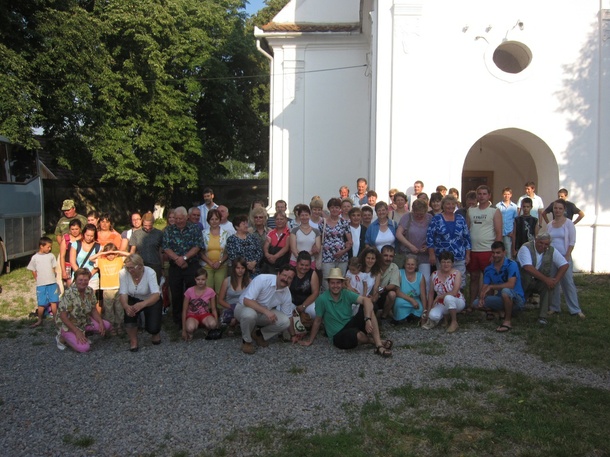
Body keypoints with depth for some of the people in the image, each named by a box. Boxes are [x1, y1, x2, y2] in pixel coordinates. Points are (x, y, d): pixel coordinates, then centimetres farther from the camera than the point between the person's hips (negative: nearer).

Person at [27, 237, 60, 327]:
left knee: (54, 302, 6)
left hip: (52, 283, 2)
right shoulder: (35, 257, -3)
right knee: (41, 304, 4)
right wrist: (38, 279, 3)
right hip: (41, 284, -2)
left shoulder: (51, 256, 2)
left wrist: (51, 277, 6)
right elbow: (33, 270, 5)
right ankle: (39, 320, 19)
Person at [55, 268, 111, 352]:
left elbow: (93, 310, 4)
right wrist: (77, 331, -28)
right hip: (68, 325, -6)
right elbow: (63, 316, -24)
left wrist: (101, 322, -12)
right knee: (84, 348, -24)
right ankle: (62, 338, 3)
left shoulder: (90, 291, -5)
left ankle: (82, 335, 9)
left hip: (84, 322, 7)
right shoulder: (69, 294, -24)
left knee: (106, 325, -10)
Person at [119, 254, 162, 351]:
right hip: (133, 300, 2)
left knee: (152, 328, -19)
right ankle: (133, 340, -6)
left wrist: (142, 304, -59)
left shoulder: (150, 272, -30)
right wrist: (126, 306, -49)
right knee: (129, 312, -31)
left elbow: (156, 295, -39)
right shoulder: (123, 273, -23)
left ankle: (156, 332, 21)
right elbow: (123, 293, -26)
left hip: (151, 300, -2)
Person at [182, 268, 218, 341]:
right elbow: (184, 310, -5)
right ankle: (190, 333, -1)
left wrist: (217, 324, -5)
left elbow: (213, 309, 2)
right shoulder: (189, 291, -11)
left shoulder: (210, 291, -8)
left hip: (205, 314, 1)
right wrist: (184, 330, -5)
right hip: (192, 315, -1)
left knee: (213, 324, -35)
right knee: (190, 328, -38)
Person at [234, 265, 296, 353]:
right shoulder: (262, 279, -28)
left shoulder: (287, 294, -10)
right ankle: (246, 341, -10)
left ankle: (259, 334, 7)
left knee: (284, 321, -19)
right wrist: (266, 311, -40)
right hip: (245, 307, -5)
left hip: (265, 313, 5)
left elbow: (287, 317, 4)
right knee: (249, 314, -41)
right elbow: (247, 301, -34)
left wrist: (293, 335, 5)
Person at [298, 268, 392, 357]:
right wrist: (309, 341, 5)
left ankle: (379, 345, -30)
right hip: (338, 337, -4)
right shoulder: (322, 299, -13)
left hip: (350, 326, 4)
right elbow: (317, 321, -3)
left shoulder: (347, 294, -6)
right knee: (358, 334, -37)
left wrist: (368, 320, -38)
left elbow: (366, 300, -22)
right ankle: (377, 342, -2)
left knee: (367, 308, -21)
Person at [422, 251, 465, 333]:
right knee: (433, 315, -29)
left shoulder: (456, 273, -13)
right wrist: (429, 310, -2)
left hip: (457, 302, -3)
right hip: (442, 304, 3)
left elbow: (454, 292, -23)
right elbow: (431, 293, 2)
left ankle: (454, 323, -16)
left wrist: (439, 297, -18)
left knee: (448, 298, -38)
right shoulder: (434, 275, -2)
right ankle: (444, 315, 8)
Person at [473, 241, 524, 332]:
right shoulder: (489, 269, 2)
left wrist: (491, 286, -23)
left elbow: (511, 284, -29)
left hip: (517, 299, -6)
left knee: (505, 291, -39)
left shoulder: (511, 265, -17)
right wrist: (481, 298, -23)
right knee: (477, 303, -9)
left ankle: (507, 321, -19)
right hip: (502, 300, 6)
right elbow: (484, 288, -1)